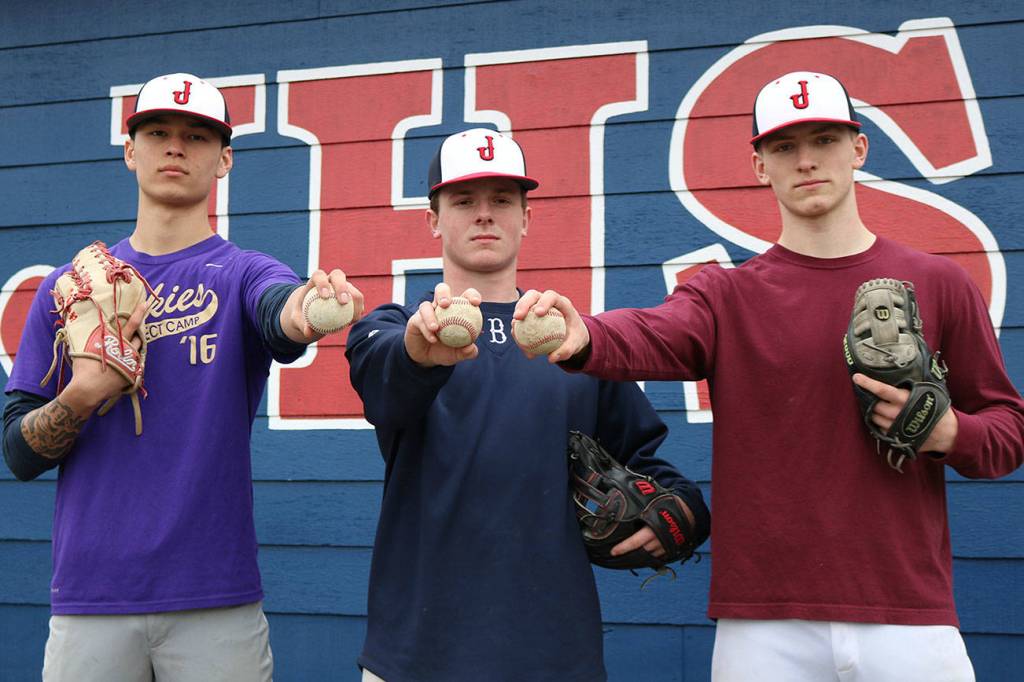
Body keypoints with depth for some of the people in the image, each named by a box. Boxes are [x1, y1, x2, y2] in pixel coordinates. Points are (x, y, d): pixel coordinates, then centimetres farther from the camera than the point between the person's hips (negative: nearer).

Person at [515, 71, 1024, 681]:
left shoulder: (938, 284, 6)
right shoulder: (726, 294, 4)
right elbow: (649, 337, -18)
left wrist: (945, 431, -11)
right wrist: (581, 338, -40)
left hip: (909, 617, 1)